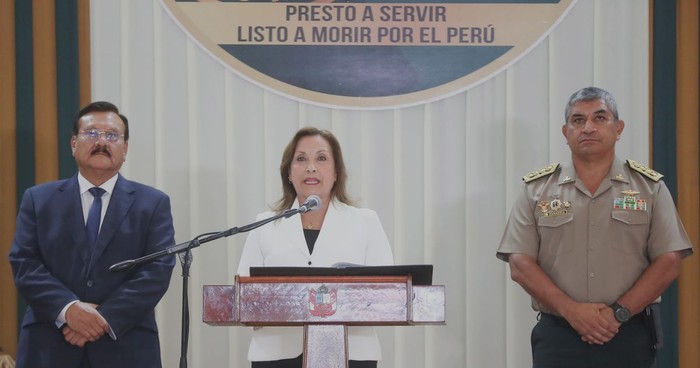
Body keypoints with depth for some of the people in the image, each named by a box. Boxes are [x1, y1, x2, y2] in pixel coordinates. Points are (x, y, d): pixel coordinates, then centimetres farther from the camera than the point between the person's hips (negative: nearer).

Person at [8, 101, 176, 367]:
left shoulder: (153, 203, 6)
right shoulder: (38, 199, 10)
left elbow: (158, 270, -4)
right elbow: (23, 264, 0)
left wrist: (106, 317, -15)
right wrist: (67, 309, -16)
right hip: (50, 347, 1)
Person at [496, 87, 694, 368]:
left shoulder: (649, 186, 7)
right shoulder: (537, 189, 7)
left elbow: (668, 262, 0)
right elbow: (520, 265, -1)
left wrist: (619, 313, -11)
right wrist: (571, 310, -13)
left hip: (630, 337, 0)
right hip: (557, 337, 0)